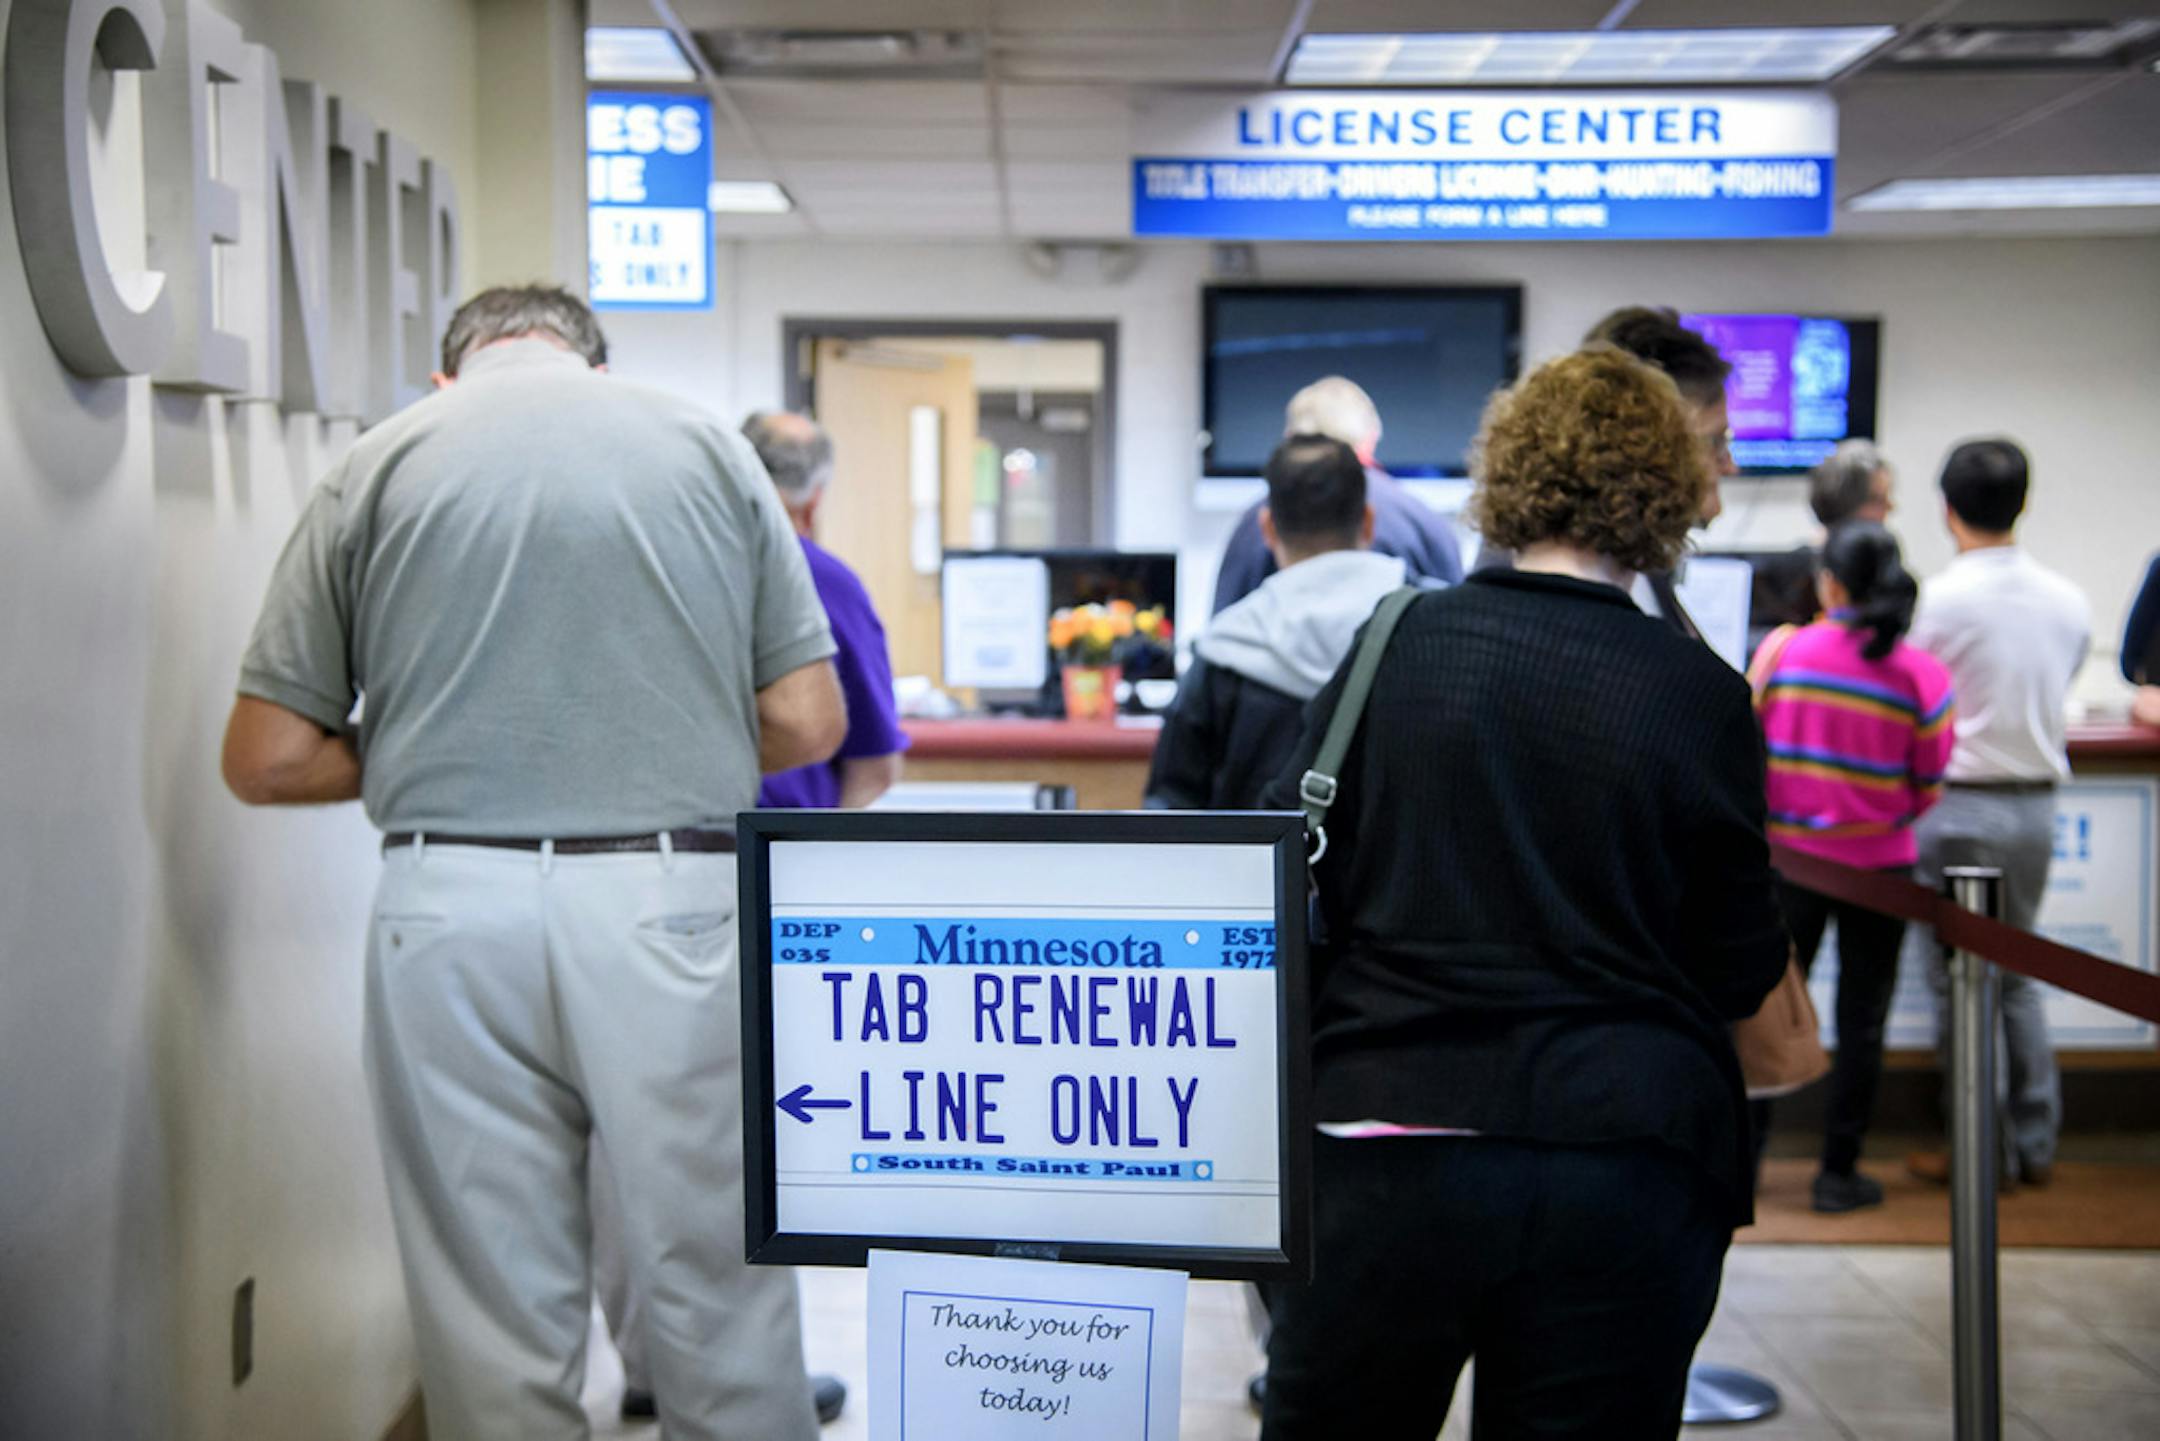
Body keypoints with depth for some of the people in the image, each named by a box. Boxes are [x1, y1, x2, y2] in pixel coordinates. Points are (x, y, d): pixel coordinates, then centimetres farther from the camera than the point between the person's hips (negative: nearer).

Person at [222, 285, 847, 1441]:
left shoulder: (381, 462, 6)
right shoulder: (704, 444, 8)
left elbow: (267, 759, 3)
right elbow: (806, 723, 5)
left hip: (453, 907, 0)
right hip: (675, 903, 0)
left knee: (492, 1319, 10)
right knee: (722, 1286, 12)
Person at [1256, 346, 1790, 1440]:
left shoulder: (1399, 642, -1)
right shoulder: (1702, 697, -4)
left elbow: (1287, 881, 4)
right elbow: (1741, 972, 2)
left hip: (1388, 1145, 1)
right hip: (1625, 1162, 0)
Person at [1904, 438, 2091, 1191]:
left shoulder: (1944, 597, -14)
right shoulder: (2070, 601, 2)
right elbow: (2057, 695, 12)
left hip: (1958, 808, -6)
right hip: (2036, 804, 6)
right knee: (2018, 975, 18)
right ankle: (2035, 1143, 21)